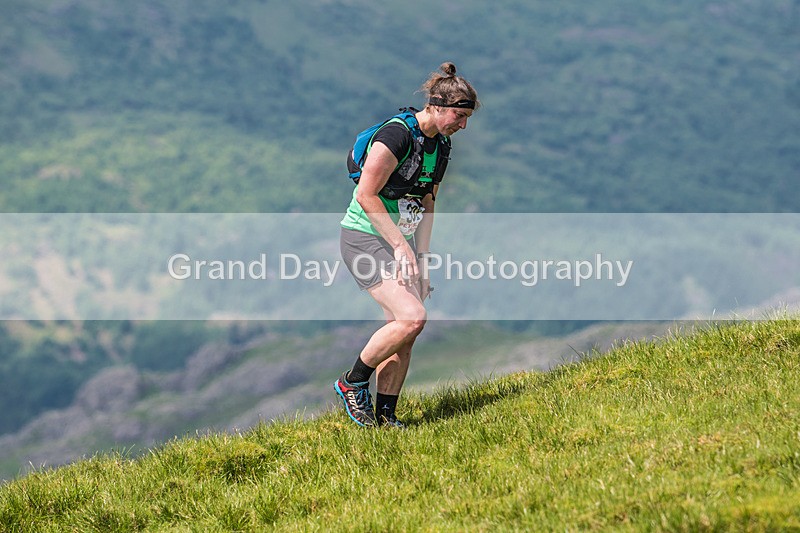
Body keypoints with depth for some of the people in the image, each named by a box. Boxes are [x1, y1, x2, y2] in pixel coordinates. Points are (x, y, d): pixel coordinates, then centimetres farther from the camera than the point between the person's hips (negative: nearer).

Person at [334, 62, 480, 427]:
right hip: (365, 239, -8)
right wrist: (401, 246, -19)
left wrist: (421, 259, 9)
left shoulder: (440, 145, 8)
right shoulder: (398, 134, -19)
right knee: (412, 318, -21)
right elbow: (366, 195, -20)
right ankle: (352, 383, -3)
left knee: (403, 333, 0)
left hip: (402, 242, 8)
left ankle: (385, 415, 6)